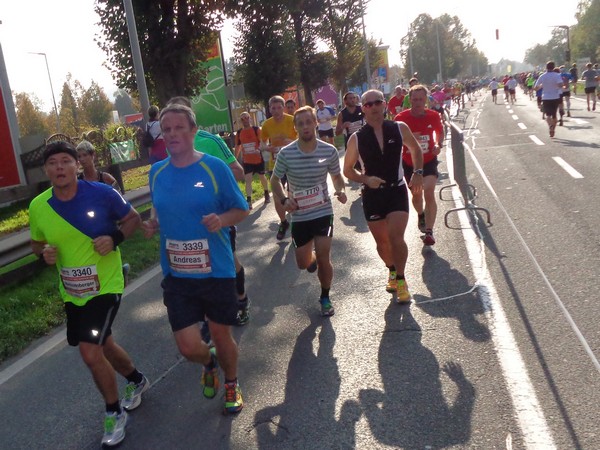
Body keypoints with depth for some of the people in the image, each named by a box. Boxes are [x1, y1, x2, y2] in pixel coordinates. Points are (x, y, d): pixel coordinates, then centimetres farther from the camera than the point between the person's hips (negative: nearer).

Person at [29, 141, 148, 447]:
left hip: (105, 285, -5)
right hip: (71, 292, 5)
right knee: (103, 345, 21)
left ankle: (114, 413, 13)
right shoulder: (38, 206, -6)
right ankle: (137, 381, 50)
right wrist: (44, 254, -14)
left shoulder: (102, 193, -16)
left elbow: (133, 218, -2)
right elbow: (37, 244, 9)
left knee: (90, 351, -13)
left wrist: (115, 238, -21)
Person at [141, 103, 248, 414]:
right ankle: (209, 363, 39)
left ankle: (231, 385, 44)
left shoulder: (214, 167, -9)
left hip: (216, 270, -2)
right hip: (176, 274, 3)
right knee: (188, 347, 0)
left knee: (221, 334, 13)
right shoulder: (157, 172, 3)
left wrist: (222, 220, -23)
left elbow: (241, 210, -3)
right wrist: (151, 225, -2)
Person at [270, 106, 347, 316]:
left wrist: (340, 190, -13)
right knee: (302, 264, 9)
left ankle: (325, 298, 18)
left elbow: (337, 176, 8)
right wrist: (284, 200, -15)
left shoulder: (329, 151, -8)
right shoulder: (286, 153, -11)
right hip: (299, 216, 1)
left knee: (323, 258, -8)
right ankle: (312, 257, 49)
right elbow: (275, 180, 3)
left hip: (323, 212, -1)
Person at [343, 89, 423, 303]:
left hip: (397, 191, -1)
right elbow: (348, 170, 3)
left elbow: (416, 150, 14)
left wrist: (418, 173, 0)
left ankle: (400, 279, 6)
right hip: (372, 195, 1)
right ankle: (392, 271, 40)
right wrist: (366, 179, -15)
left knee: (396, 238, -15)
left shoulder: (400, 128, -3)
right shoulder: (356, 139, -6)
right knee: (382, 242, 11)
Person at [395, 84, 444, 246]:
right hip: (409, 163, 1)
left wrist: (438, 145, -6)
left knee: (429, 193, -19)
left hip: (429, 161, -1)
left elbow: (440, 131, 13)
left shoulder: (433, 116, -7)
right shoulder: (401, 118, -13)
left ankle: (429, 231, -15)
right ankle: (421, 215, 50)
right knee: (416, 195, 16)